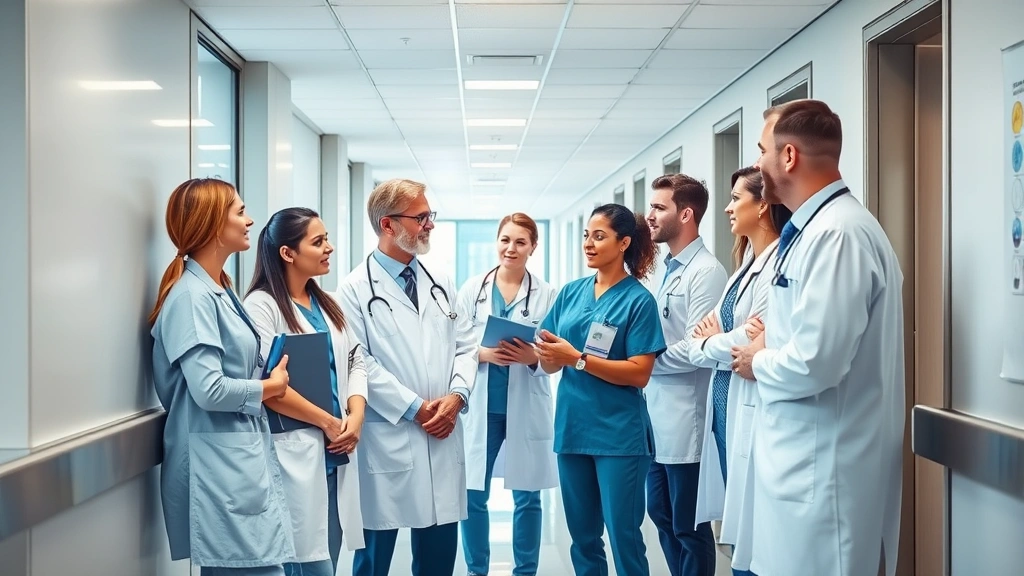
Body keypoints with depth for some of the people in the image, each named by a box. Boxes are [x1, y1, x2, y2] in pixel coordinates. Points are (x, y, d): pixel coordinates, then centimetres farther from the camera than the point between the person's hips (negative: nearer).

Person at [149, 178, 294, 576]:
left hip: (243, 458, 10)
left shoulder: (218, 290, 15)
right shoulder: (192, 296, -14)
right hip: (219, 466, -10)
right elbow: (209, 390, -22)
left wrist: (268, 384, 2)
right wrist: (271, 386, -8)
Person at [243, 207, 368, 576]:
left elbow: (355, 362, 15)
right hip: (296, 454, -7)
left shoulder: (327, 304, 16)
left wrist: (355, 418, -3)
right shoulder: (262, 306, -8)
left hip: (335, 452, 7)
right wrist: (328, 422, -12)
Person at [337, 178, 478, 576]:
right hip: (387, 443, -5)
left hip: (442, 441, 5)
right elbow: (359, 363, -12)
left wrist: (456, 395, -7)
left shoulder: (440, 284, 13)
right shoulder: (357, 289, -5)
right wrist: (414, 407, -14)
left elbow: (466, 347, 11)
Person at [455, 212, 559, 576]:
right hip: (481, 405, 1)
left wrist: (533, 357, -19)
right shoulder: (472, 289, 3)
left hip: (527, 407, -1)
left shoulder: (547, 294, 0)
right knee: (473, 495, 3)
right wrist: (483, 354, -14)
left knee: (527, 498, 7)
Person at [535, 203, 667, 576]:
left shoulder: (638, 300, -6)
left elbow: (639, 373, -13)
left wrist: (578, 359, -21)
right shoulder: (570, 293, 8)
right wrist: (546, 354, -16)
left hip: (619, 433, -5)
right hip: (572, 427, 5)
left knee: (624, 536, 0)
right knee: (582, 536, 14)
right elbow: (550, 365, 8)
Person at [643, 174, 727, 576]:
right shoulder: (669, 269, 14)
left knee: (688, 525, 1)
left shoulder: (706, 271, -13)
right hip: (657, 415, 9)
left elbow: (695, 349, -21)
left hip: (685, 419, -9)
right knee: (662, 516, 17)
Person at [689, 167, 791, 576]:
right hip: (724, 403, 9)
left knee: (753, 540, -2)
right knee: (737, 533, 14)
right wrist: (710, 341, -10)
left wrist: (711, 342, -1)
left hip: (752, 409, -9)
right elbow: (700, 347, 13)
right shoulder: (746, 264, 16)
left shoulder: (782, 263, -13)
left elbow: (755, 342, -21)